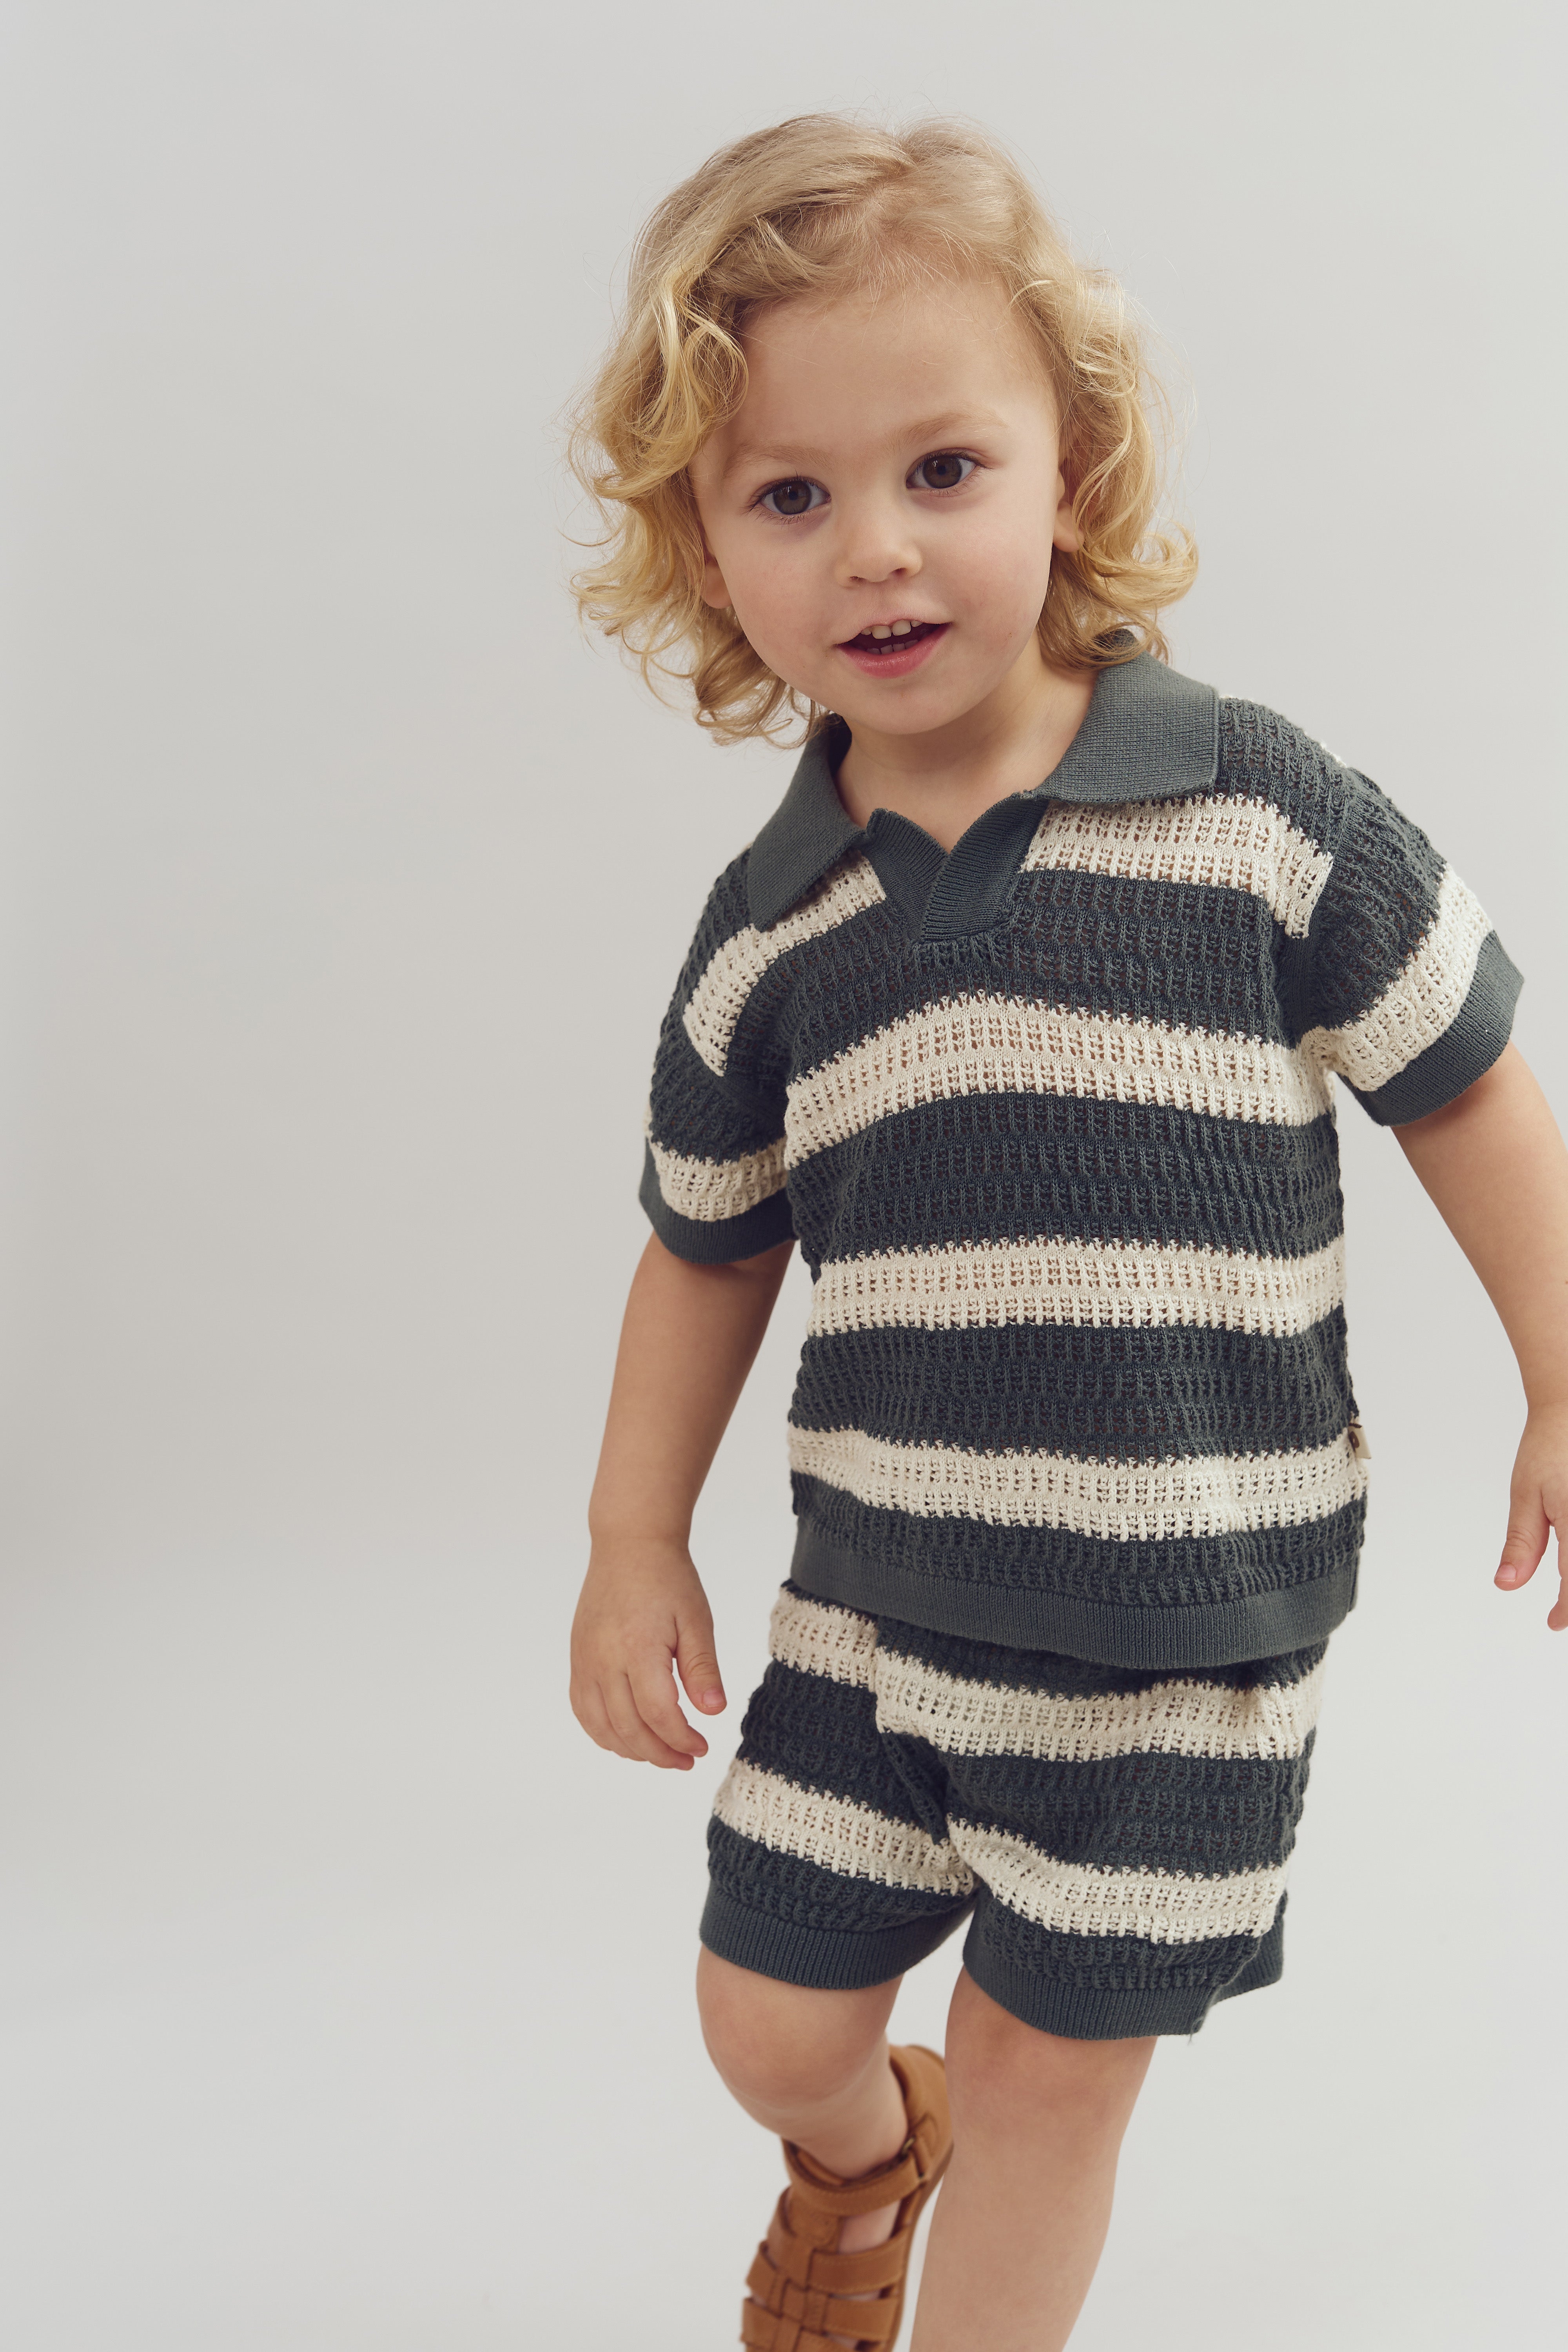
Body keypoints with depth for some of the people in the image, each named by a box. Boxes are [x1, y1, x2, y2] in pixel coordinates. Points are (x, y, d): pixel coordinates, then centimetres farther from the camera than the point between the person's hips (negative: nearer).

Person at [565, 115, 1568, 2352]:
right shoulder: (764, 931, -2)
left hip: (1189, 1627, -3)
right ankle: (864, 2158, 50)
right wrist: (636, 1544, 14)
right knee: (773, 2021, 14)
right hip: (876, 1605, 3)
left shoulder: (1257, 813, -13)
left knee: (1052, 2068, 10)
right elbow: (707, 1245, 11)